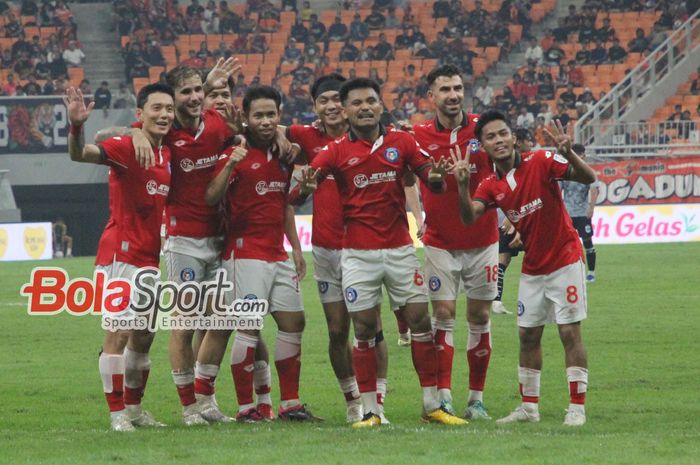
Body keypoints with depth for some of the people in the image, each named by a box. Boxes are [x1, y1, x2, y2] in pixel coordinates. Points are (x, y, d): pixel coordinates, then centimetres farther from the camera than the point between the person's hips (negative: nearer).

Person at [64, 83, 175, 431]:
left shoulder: (167, 155, 9)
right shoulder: (125, 148, -13)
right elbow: (80, 154, -30)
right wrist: (76, 126, -50)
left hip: (148, 257, 8)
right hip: (121, 255, -8)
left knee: (143, 336, 13)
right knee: (118, 332, -9)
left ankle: (134, 408, 23)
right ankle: (117, 413, -7)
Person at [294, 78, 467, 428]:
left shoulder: (402, 142, 3)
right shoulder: (336, 151, -3)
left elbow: (431, 178, 5)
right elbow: (299, 193, -9)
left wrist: (435, 177, -20)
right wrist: (305, 187, -33)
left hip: (400, 248, 2)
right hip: (358, 253, -2)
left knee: (421, 322, 1)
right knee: (364, 330, -1)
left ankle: (432, 405, 9)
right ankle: (369, 410, 6)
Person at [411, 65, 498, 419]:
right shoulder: (420, 136, -4)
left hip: (482, 240, 1)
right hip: (440, 242, -1)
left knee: (480, 317, 4)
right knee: (443, 314, -7)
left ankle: (476, 398, 11)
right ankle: (443, 397, -6)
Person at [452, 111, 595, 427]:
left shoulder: (541, 162, -14)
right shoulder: (491, 186, 1)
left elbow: (588, 178, -22)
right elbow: (469, 217, -14)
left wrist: (568, 153, -40)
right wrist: (463, 185, -31)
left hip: (564, 261, -6)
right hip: (532, 268, 6)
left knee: (570, 332, -6)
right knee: (528, 335, 9)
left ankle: (577, 407, -1)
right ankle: (529, 407, 18)